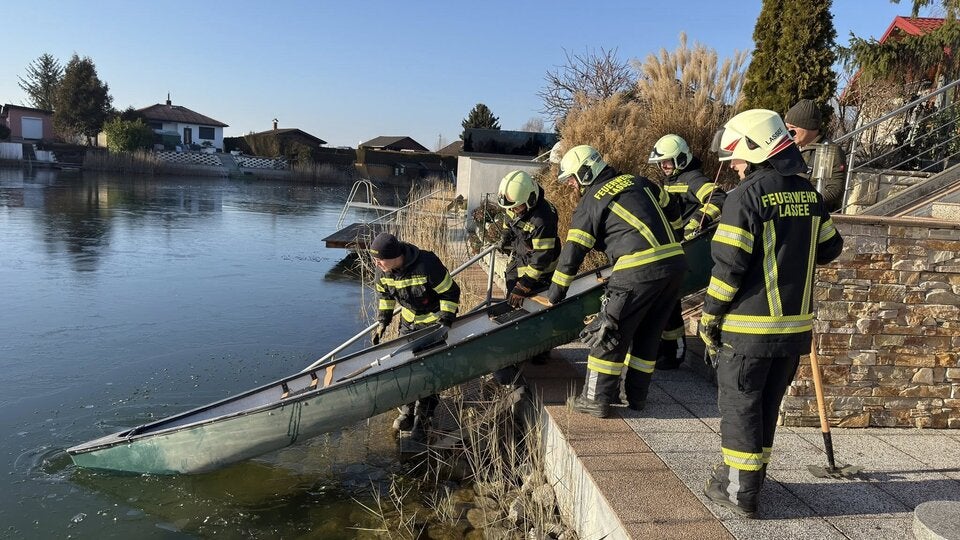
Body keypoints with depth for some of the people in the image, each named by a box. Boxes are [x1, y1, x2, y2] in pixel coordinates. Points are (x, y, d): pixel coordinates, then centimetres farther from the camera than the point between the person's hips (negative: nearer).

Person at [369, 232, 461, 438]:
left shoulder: (426, 265, -34)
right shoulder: (383, 270, -15)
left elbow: (451, 293, -23)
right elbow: (383, 295, 7)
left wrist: (445, 322, -22)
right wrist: (382, 322, 1)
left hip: (435, 321, -6)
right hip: (409, 321, 6)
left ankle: (422, 418, 11)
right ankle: (407, 412, 27)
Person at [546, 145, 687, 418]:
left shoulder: (589, 203, 2)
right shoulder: (639, 182, 19)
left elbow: (572, 253, 2)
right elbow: (671, 211, 26)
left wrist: (555, 294, 11)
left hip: (638, 272, -7)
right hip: (676, 263, 7)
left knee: (608, 333, 5)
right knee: (647, 334, 18)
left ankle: (597, 399, 9)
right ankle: (636, 395, 26)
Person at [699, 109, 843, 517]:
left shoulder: (747, 196, -15)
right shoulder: (809, 193, 6)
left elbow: (729, 265, -18)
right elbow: (830, 248, 16)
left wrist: (709, 317, -8)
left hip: (749, 326, -7)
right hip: (796, 325, 7)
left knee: (740, 405, 6)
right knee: (767, 405, 18)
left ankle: (739, 491, 13)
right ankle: (749, 478, 31)